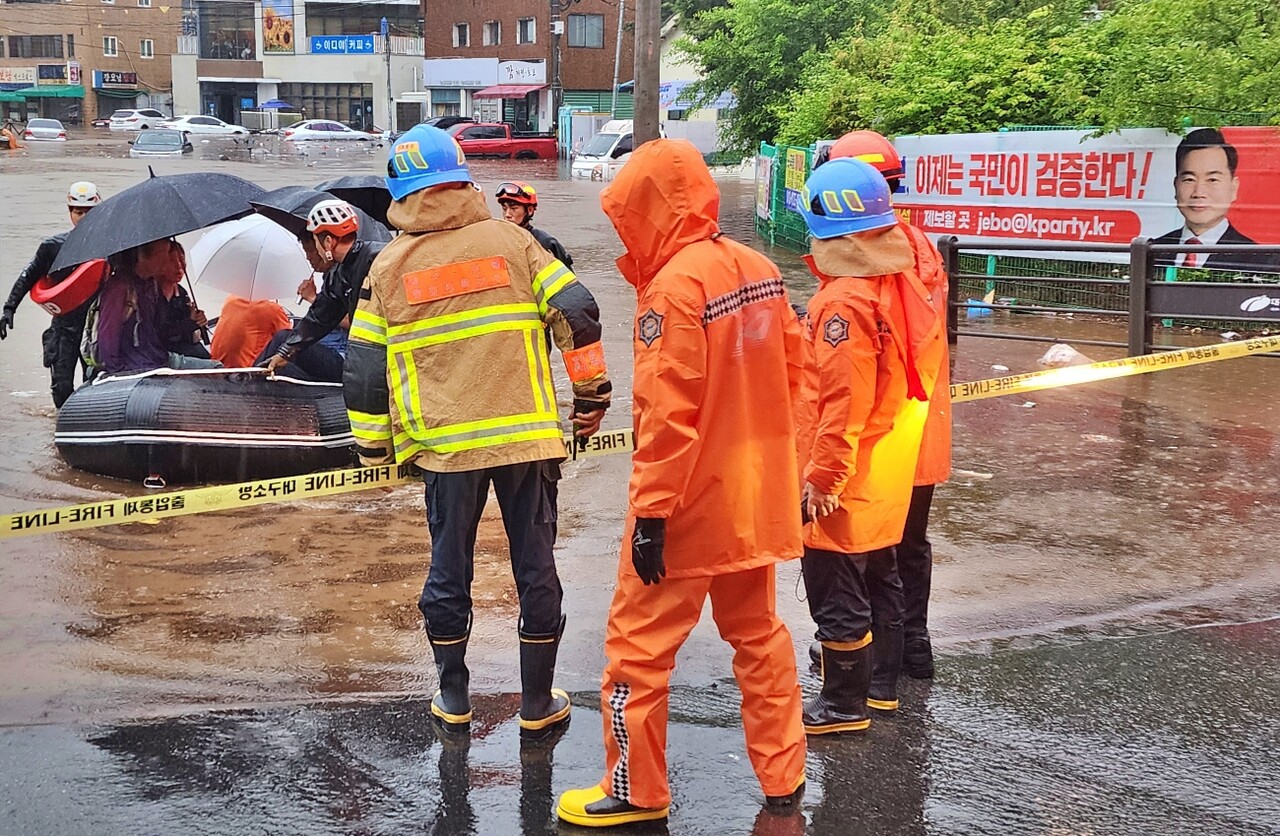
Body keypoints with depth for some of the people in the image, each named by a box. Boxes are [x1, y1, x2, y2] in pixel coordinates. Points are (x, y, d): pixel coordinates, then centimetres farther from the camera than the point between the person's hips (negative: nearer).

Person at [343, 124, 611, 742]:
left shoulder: (390, 267, 3)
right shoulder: (510, 240, 1)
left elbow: (364, 370, 5)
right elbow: (578, 313, -5)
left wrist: (373, 446, 18)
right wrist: (591, 395, 6)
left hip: (445, 446, 1)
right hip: (527, 436, 0)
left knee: (449, 569, 14)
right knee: (536, 568, 9)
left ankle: (453, 701, 25)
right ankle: (538, 706, 18)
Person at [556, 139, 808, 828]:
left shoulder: (672, 287, -19)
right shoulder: (758, 269, 5)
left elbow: (666, 416, -23)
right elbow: (790, 373, 10)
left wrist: (650, 513, -19)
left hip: (689, 503, -8)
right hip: (754, 496, 8)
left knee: (637, 644, 5)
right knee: (758, 633, 19)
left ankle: (634, 791, 15)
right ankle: (783, 776, 28)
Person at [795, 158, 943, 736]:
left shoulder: (844, 301, -23)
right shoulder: (902, 281, 4)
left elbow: (843, 403, -26)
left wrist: (822, 478, -19)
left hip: (844, 482, -9)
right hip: (892, 470, 9)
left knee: (835, 589, 3)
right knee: (878, 573, 21)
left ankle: (843, 703, 13)